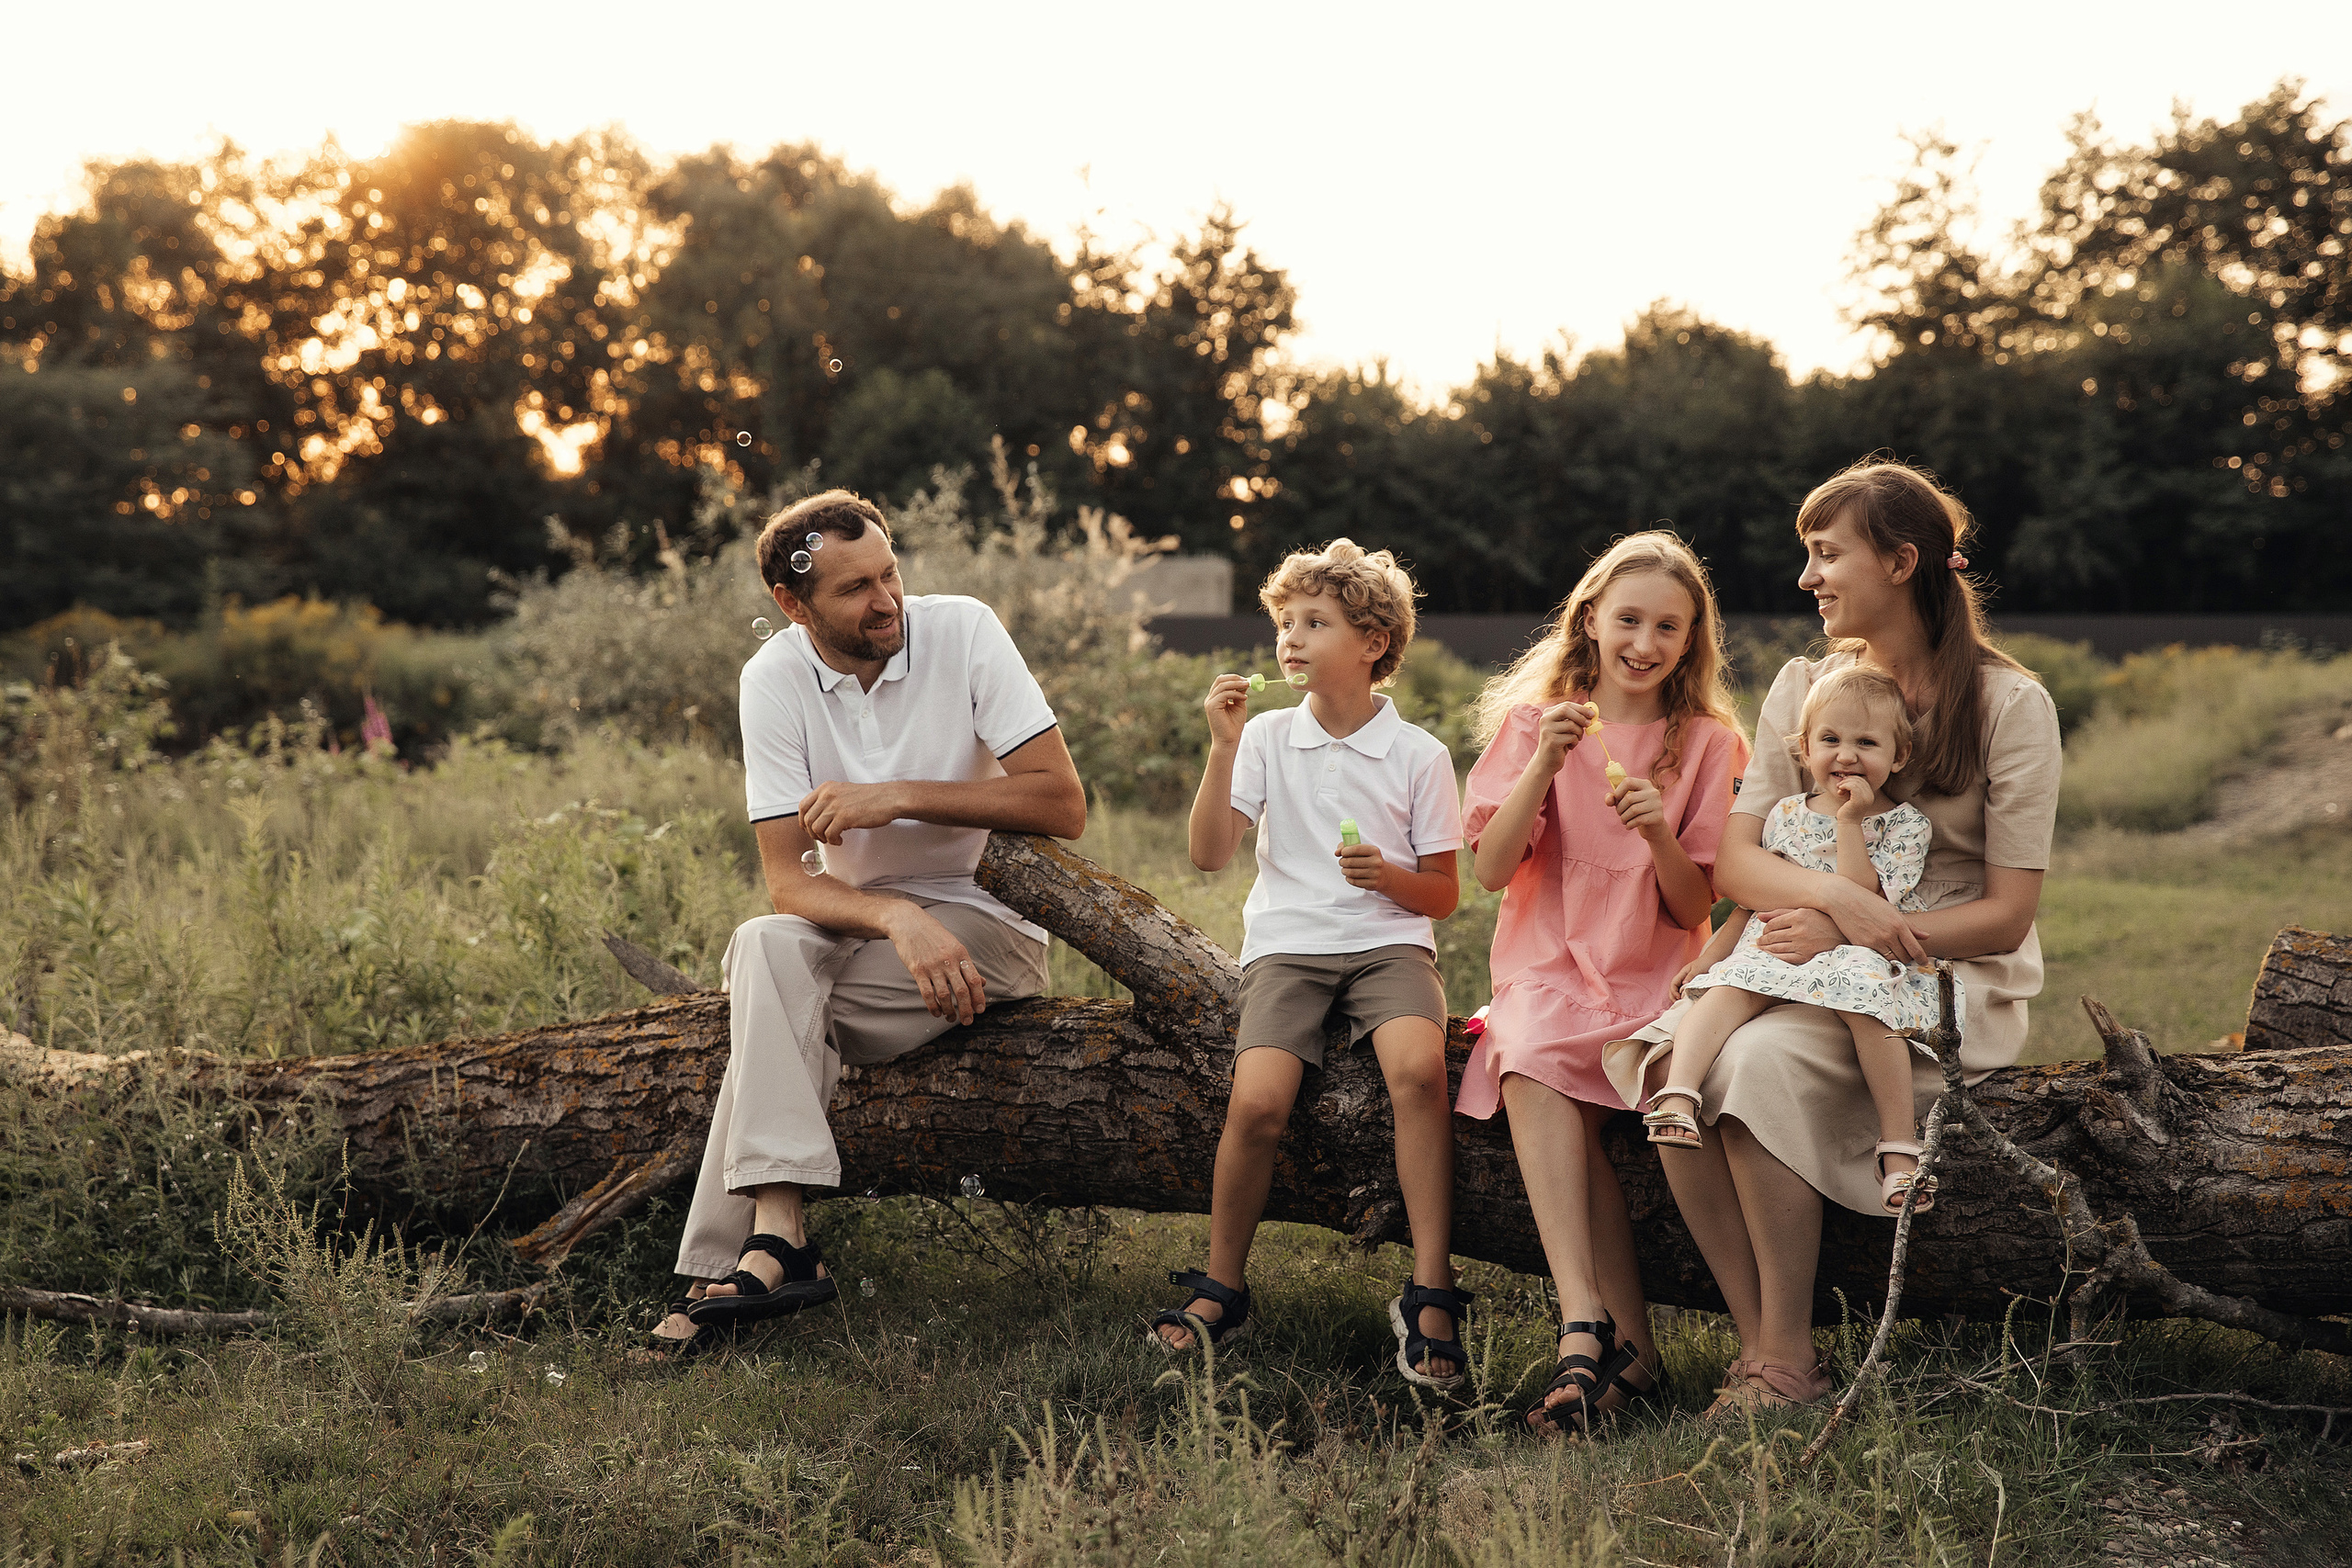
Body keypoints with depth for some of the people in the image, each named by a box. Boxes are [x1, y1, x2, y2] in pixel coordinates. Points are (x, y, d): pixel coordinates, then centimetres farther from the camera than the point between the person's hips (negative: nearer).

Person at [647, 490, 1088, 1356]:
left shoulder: (961, 629, -13)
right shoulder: (774, 678, -8)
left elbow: (1064, 805, -17)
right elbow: (789, 883, -13)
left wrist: (901, 798, -22)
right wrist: (899, 919, -33)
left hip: (989, 921, -3)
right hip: (862, 921, 3)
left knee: (764, 1004, -25)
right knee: (767, 946, -30)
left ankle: (752, 1251, -21)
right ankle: (779, 1240, -35)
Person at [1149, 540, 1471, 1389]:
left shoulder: (1419, 754, 4)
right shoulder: (1269, 736, 7)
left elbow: (1443, 895, 7)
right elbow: (1209, 855, -2)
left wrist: (1388, 875, -14)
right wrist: (1224, 747, -10)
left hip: (1387, 943, -1)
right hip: (1287, 945, 1)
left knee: (1418, 1066, -32)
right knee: (1257, 1100, -25)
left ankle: (1431, 1293, -24)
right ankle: (1222, 1284, -2)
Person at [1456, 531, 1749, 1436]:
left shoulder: (1708, 744, 6)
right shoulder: (1533, 719, 6)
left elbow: (1693, 909, 1)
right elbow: (1489, 871, -4)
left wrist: (1660, 834, -18)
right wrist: (1544, 767, -17)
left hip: (1653, 975, 0)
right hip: (1548, 967, 1)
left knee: (1548, 1080, -30)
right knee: (1533, 1059, -32)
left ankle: (1588, 1334, -25)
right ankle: (1622, 1341, -38)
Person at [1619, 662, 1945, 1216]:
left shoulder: (1905, 825, 3)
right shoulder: (1785, 816, 15)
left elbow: (1860, 900, -12)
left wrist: (1849, 821, -13)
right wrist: (1706, 958, 17)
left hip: (1860, 956, -3)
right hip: (1775, 950, 3)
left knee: (1865, 1007, -36)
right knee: (1729, 990, -29)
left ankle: (1899, 1145, -29)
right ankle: (1677, 1091, -43)